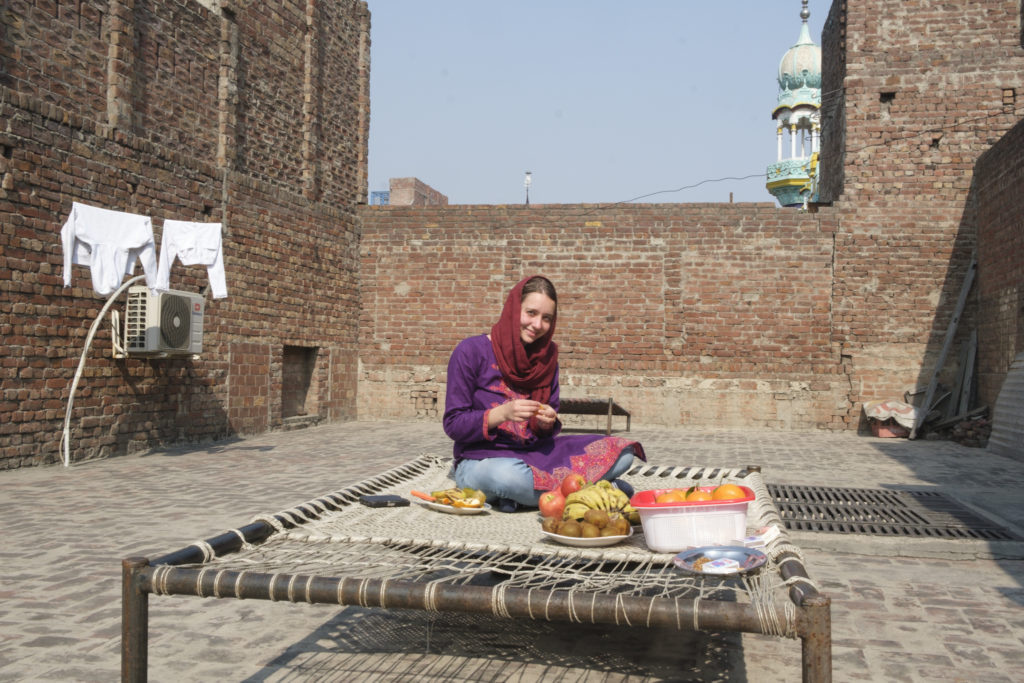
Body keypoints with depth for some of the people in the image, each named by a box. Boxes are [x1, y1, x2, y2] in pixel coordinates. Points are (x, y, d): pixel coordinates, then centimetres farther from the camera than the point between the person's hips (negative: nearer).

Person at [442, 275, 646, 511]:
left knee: (621, 452, -12)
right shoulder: (471, 351, -6)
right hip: (480, 462, -5)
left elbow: (547, 430, 13)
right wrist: (502, 413, -23)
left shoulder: (546, 356, 9)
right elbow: (453, 424, -8)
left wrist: (547, 423, -11)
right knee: (507, 474, -42)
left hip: (535, 454, 5)